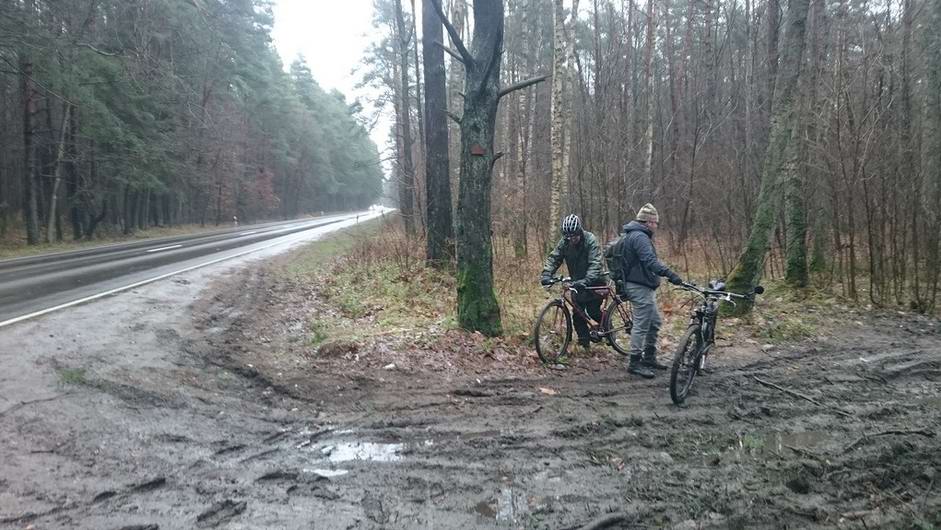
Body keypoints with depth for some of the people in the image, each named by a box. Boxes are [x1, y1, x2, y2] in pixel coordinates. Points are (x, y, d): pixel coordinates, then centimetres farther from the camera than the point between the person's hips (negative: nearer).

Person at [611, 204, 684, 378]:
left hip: (644, 287, 11)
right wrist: (670, 274, -36)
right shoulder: (640, 237, -17)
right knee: (642, 324, -6)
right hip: (640, 287, -11)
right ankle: (635, 362, 0)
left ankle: (649, 358, 24)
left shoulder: (629, 235, 17)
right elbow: (651, 261, -29)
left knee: (655, 322, 17)